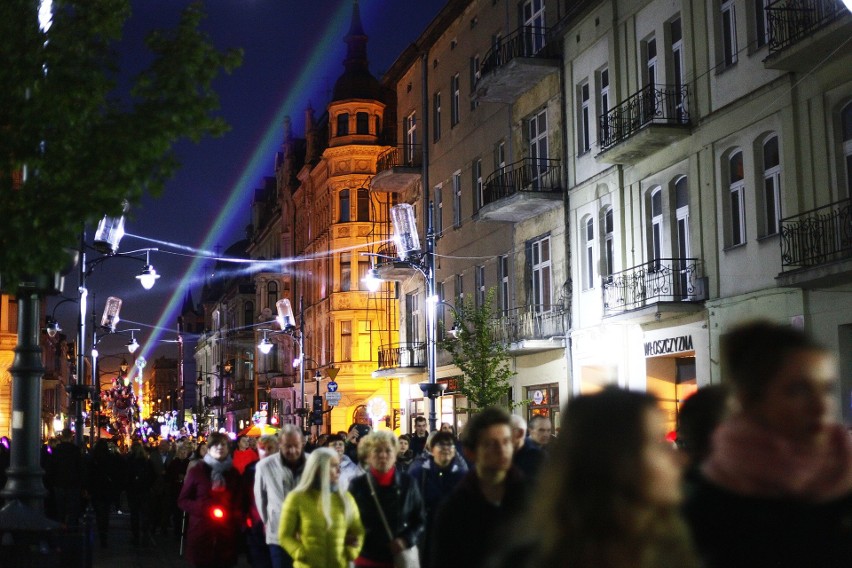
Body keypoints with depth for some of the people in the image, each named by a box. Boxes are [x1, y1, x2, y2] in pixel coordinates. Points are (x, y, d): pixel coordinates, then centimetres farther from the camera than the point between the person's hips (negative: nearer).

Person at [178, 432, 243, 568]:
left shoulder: (234, 473, 11)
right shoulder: (196, 471, 1)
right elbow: (183, 500, 3)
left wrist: (236, 515, -3)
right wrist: (204, 509, -12)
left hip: (226, 533, 2)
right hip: (201, 531, -2)